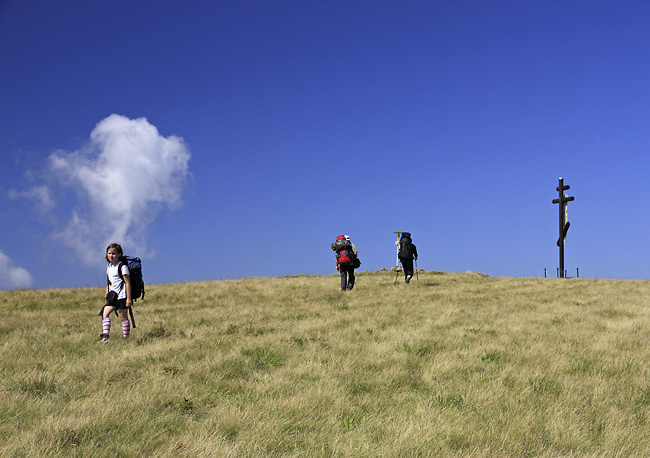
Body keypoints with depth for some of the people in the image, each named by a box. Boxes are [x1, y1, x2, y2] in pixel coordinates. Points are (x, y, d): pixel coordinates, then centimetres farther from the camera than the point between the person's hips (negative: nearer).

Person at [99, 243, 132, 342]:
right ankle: (105, 336, -6)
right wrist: (107, 292, 14)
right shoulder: (109, 267, 13)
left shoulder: (122, 267, -11)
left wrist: (129, 298, -17)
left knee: (123, 317, -2)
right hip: (112, 296, 7)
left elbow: (127, 282, -13)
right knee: (105, 313, -4)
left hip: (121, 295, -7)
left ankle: (126, 337, 5)